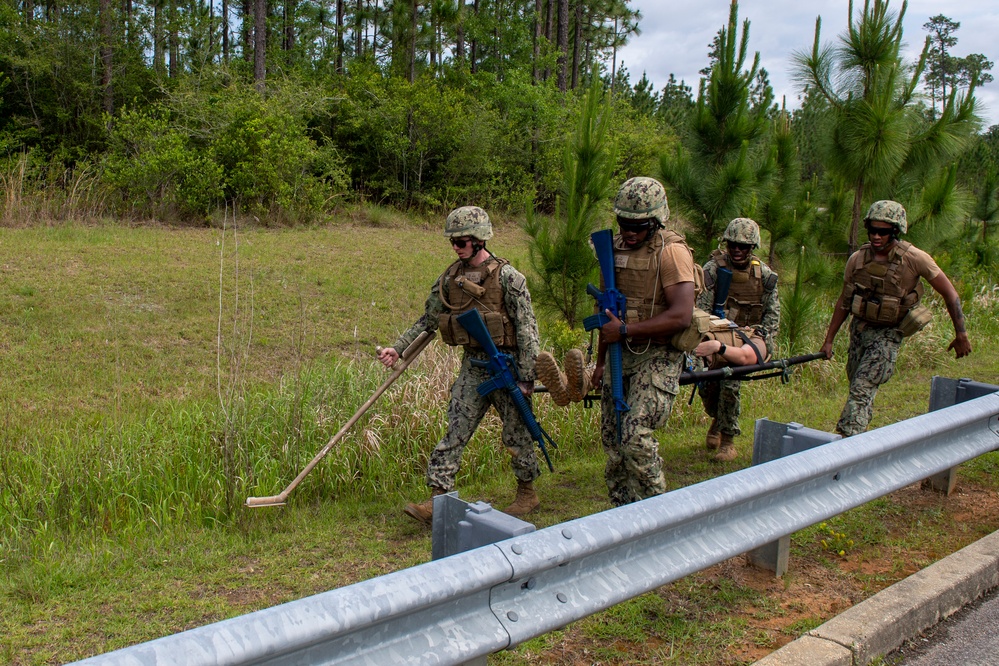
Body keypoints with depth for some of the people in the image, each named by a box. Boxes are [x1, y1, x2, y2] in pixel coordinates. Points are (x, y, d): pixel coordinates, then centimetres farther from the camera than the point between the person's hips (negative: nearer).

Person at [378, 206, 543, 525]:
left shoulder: (507, 277, -13)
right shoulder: (450, 278, 4)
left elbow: (527, 329, -12)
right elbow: (428, 320, 13)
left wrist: (526, 377, -15)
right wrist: (398, 348, 4)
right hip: (472, 365, 5)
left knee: (516, 433, 8)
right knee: (454, 431, -2)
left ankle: (528, 493, 28)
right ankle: (437, 500, -3)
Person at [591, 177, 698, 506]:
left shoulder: (671, 252, -13)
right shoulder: (616, 249, 10)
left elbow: (681, 316, -22)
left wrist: (625, 330, -18)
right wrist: (600, 361, 21)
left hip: (657, 358, -7)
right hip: (620, 356, 7)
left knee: (636, 436, -18)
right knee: (612, 439, 9)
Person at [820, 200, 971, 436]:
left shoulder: (914, 259, -17)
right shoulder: (857, 259, -6)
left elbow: (950, 294, -8)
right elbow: (844, 302, 7)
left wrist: (961, 335, -7)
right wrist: (829, 340, 7)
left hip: (887, 335, -5)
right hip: (859, 329, 5)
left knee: (862, 390, -17)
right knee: (857, 388, 14)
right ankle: (857, 436, 33)